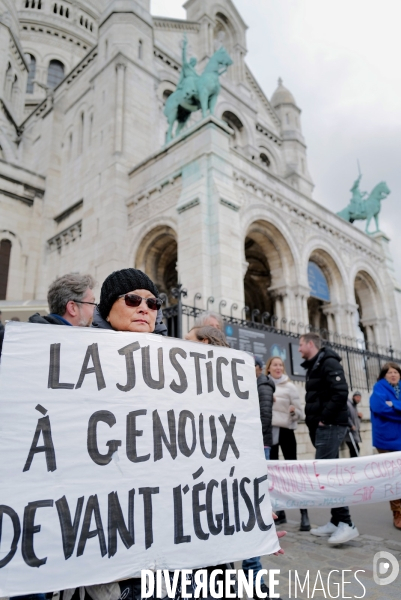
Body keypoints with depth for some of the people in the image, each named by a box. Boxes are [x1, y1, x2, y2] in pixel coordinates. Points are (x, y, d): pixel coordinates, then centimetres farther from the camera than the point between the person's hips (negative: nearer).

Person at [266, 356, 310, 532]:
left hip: (285, 431, -3)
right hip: (268, 432, 3)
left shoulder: (290, 387, -1)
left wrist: (294, 412, -21)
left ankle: (304, 514, 0)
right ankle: (279, 511, 22)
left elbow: (300, 413, -3)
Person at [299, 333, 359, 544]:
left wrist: (324, 419, -19)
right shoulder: (314, 367, 18)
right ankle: (336, 521, 18)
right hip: (321, 427, 10)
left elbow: (340, 394, -23)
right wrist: (313, 422, 10)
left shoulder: (329, 363, -12)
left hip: (330, 426, -10)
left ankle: (346, 524, -6)